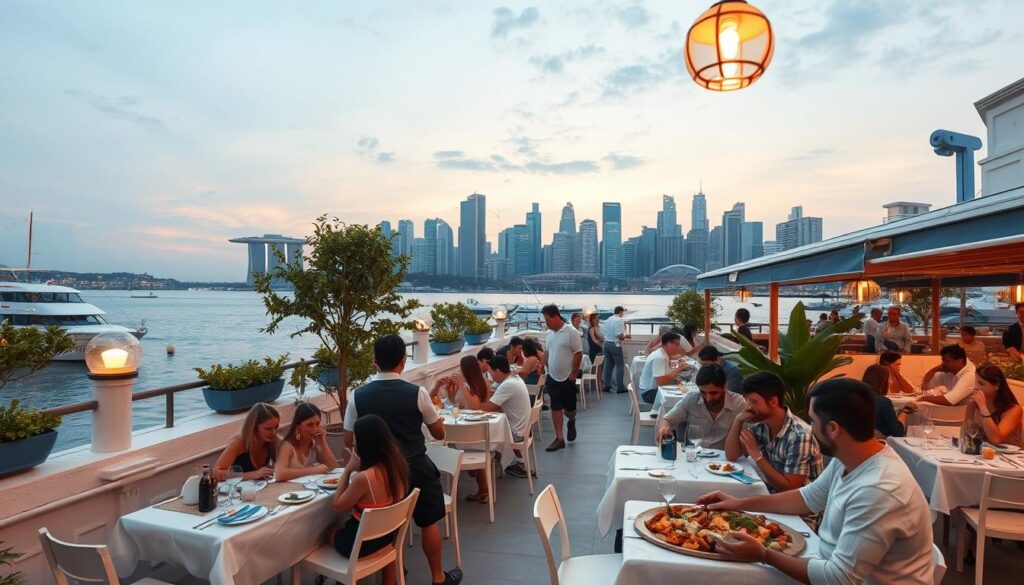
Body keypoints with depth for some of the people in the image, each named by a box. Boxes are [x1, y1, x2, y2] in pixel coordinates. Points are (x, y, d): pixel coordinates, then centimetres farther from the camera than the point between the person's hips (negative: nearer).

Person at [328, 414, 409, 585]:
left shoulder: (363, 478, -33)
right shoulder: (398, 464, -11)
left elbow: (337, 507, -15)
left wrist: (348, 469, -14)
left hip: (360, 542, -5)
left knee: (328, 532, 23)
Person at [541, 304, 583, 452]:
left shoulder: (571, 332, -15)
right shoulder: (549, 333, 5)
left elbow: (578, 353, -13)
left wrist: (573, 374, -12)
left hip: (567, 378, -5)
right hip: (552, 377, 5)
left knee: (569, 408, 7)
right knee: (556, 408, 6)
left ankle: (571, 422, 40)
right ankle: (559, 438, 13)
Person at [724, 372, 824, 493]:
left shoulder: (799, 435, -24)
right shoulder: (762, 425, -3)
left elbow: (789, 489, -23)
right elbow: (731, 455, -1)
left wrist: (756, 454, -26)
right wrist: (737, 420, -11)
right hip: (771, 495, 6)